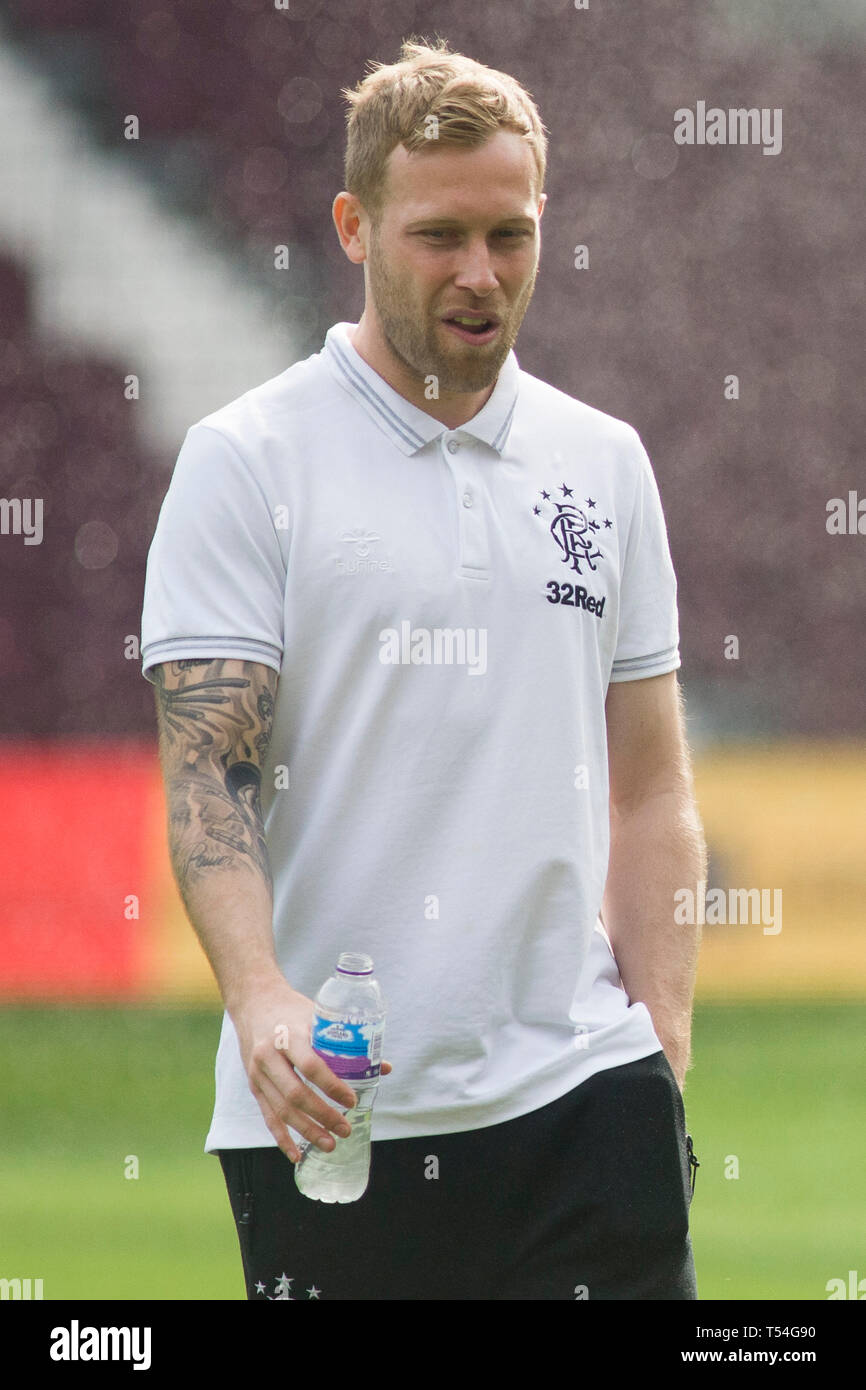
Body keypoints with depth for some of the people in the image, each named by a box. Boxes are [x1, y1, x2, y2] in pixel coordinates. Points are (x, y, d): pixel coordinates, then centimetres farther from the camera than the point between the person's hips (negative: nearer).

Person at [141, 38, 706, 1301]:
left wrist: (664, 1046, 5)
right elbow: (207, 771, -9)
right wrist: (261, 997, -26)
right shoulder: (245, 463, -2)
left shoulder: (604, 464, 12)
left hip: (581, 1093, 3)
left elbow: (650, 791, 15)